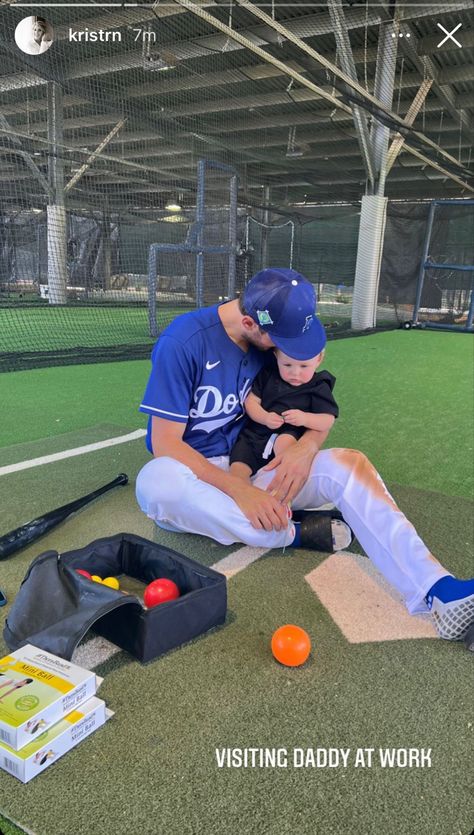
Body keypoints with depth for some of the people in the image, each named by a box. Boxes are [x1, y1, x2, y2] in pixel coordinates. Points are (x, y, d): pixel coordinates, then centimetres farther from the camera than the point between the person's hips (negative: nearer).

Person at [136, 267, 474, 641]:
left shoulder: (278, 337, -3)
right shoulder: (183, 341, -19)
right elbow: (165, 443, -21)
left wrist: (308, 445, -20)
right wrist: (239, 490, -32)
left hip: (249, 464, 4)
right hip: (198, 475, -3)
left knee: (349, 463, -21)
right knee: (157, 481, -40)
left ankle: (438, 591, -34)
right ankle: (294, 534, -24)